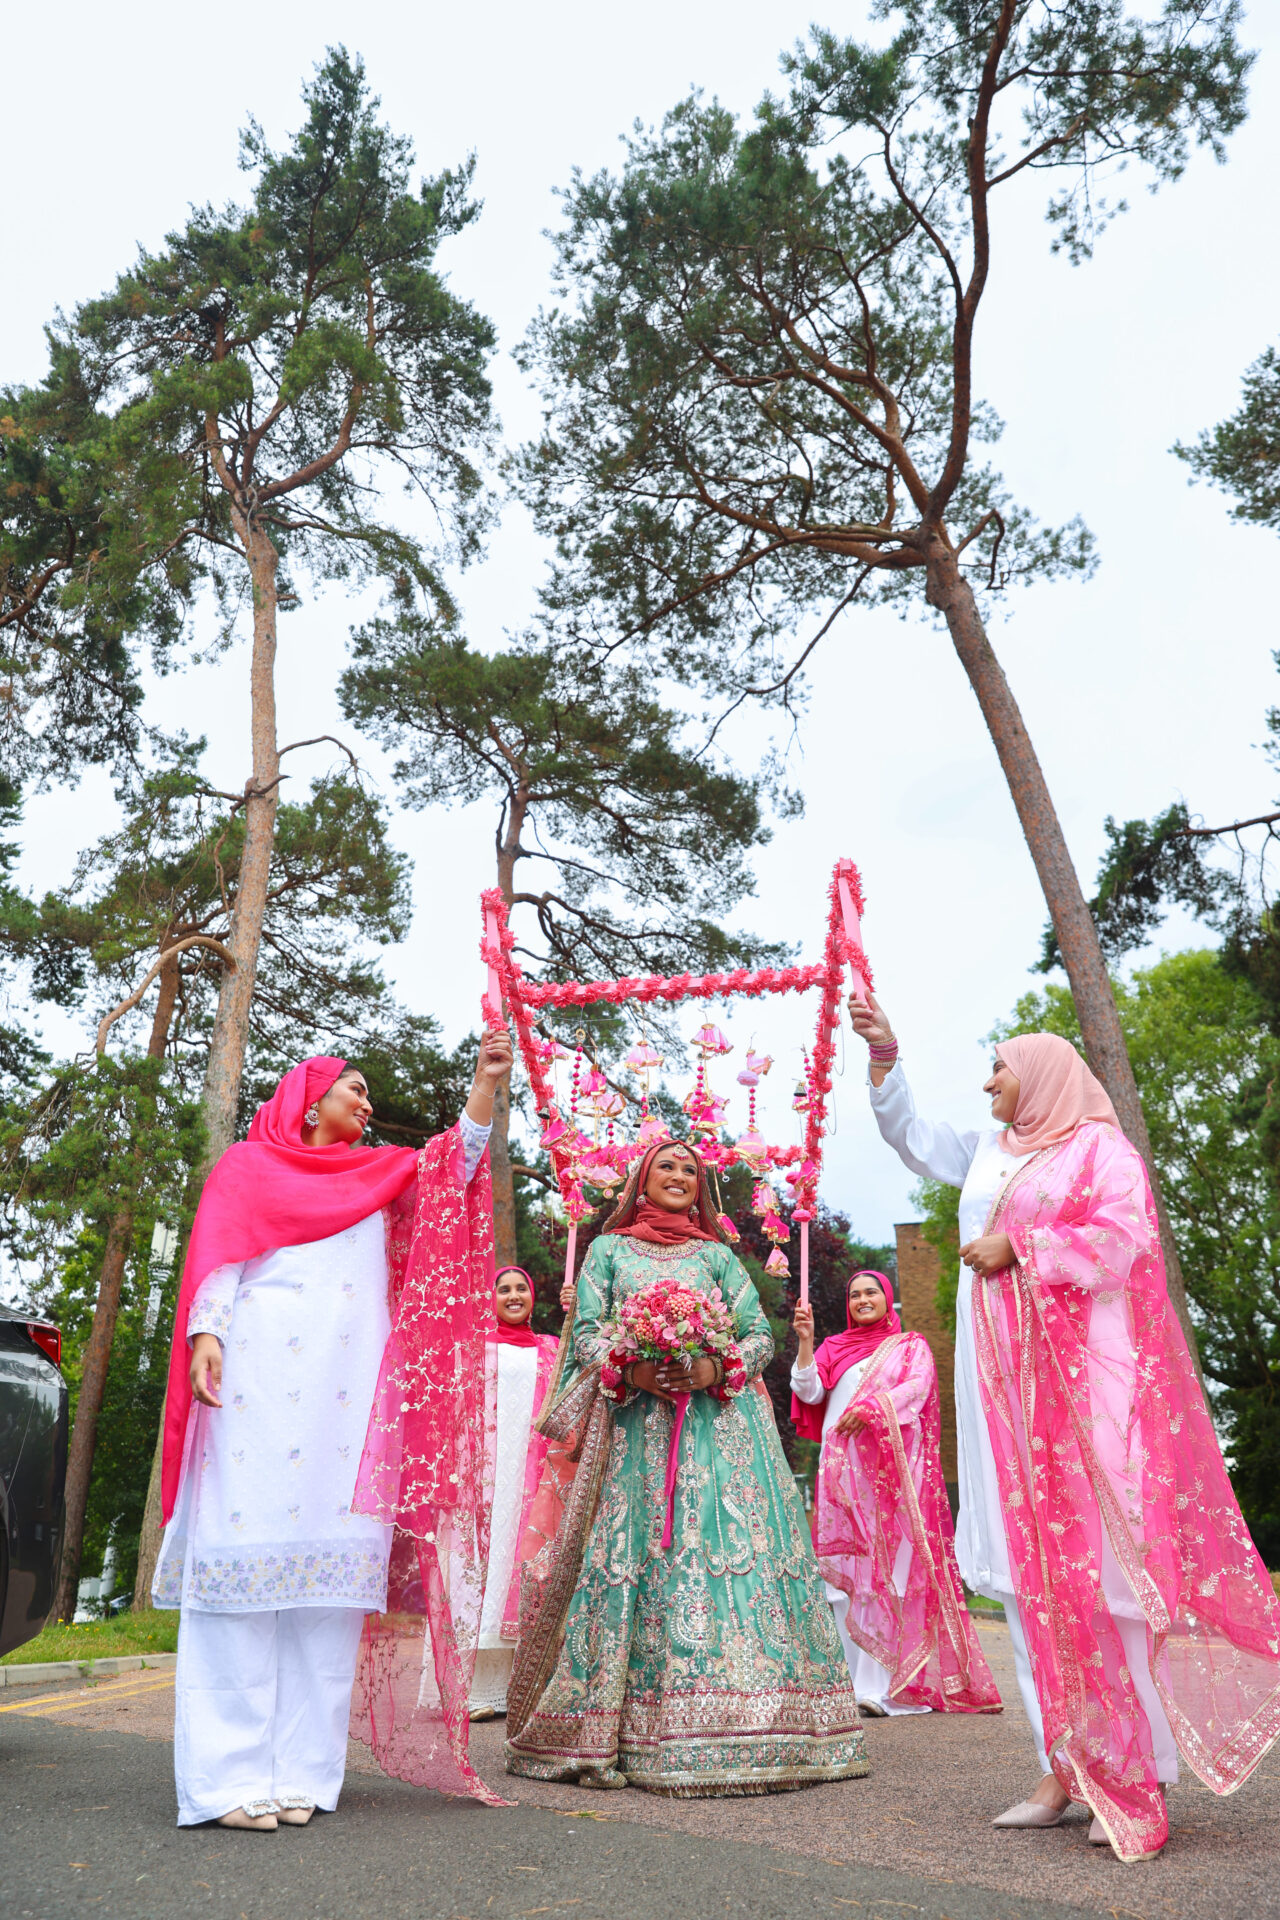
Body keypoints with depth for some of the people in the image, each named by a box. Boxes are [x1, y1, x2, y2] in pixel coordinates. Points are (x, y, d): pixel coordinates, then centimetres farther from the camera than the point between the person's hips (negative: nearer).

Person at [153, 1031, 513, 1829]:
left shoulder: (382, 1173, 25)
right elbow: (218, 1251, 6)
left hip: (350, 1385, 4)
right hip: (261, 1370, -3)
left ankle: (298, 1771, 1)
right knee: (248, 1544, -9)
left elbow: (456, 1169, 13)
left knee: (333, 1562, -3)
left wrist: (487, 1083, 3)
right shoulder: (249, 1164, 16)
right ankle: (229, 1775, -7)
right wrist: (205, 1332, -9)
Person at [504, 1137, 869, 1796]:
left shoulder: (718, 1256, 17)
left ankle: (730, 1730, -4)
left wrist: (716, 1369, -11)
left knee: (723, 1543, -9)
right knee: (630, 1553, -6)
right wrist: (628, 1370, -13)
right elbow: (585, 1333, 6)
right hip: (633, 1426, -1)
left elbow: (759, 1335, 9)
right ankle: (612, 1731, 1)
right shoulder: (608, 1249, 16)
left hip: (717, 1419, 1)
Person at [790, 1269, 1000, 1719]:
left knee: (891, 1568, -9)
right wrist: (805, 1341, -7)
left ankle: (883, 1686, -10)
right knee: (843, 1574, -2)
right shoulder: (833, 1348, 20)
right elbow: (809, 1392, 6)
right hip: (842, 1468, 3)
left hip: (891, 1467, -3)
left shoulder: (911, 1346, 14)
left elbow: (917, 1387, -6)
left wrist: (872, 1406, -22)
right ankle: (856, 1678, 1)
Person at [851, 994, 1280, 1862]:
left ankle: (1139, 1779, -1)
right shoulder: (988, 1151, 19)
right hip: (1005, 1376, 6)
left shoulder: (1099, 1146, -1)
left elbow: (1125, 1238, -14)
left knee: (1100, 1565, -8)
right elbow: (910, 1136, 27)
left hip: (1085, 1372, -6)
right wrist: (884, 1053, 19)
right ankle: (1065, 1771, 9)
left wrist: (1017, 1249, -9)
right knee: (1030, 1570, 3)